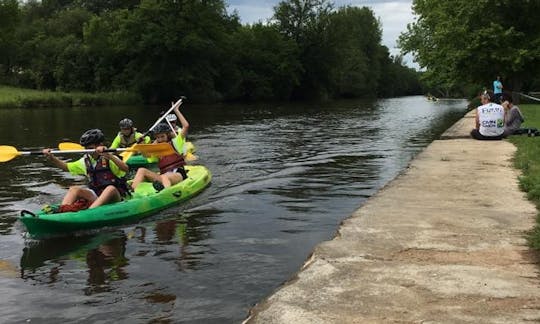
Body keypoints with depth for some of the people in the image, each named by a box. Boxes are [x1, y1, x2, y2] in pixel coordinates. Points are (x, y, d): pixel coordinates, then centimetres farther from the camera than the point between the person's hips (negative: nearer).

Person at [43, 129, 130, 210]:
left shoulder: (109, 159, -7)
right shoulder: (86, 161, 12)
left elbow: (125, 169, -26)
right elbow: (66, 166, 17)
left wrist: (108, 156, -38)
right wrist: (52, 158, 0)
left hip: (115, 197, -5)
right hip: (95, 197, 5)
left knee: (111, 189, -37)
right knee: (74, 189, -15)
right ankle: (61, 210, -36)